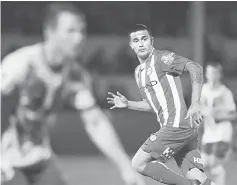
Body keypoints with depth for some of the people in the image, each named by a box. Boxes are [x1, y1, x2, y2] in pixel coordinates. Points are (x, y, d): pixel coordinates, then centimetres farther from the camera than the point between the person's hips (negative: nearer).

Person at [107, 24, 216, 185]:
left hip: (177, 125, -8)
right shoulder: (139, 72, 21)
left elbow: (196, 68, -16)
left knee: (139, 163, -9)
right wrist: (127, 104, 18)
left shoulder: (161, 58, -5)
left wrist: (195, 104, -20)